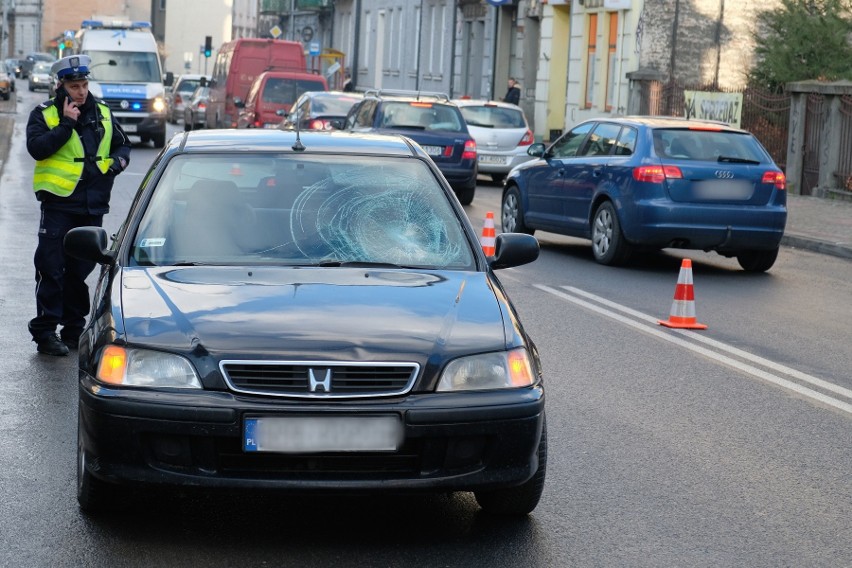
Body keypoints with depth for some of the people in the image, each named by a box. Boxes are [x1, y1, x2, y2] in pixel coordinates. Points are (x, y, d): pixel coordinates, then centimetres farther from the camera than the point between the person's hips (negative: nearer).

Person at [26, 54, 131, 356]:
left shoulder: (102, 113, 12)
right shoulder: (44, 114, -1)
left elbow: (122, 144, 22)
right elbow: (37, 148, -17)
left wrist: (118, 161, 0)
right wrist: (67, 124, -19)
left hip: (93, 206, 5)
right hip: (58, 203, -4)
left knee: (81, 269, 11)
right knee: (52, 268, -6)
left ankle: (74, 329, 21)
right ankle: (45, 331, 0)